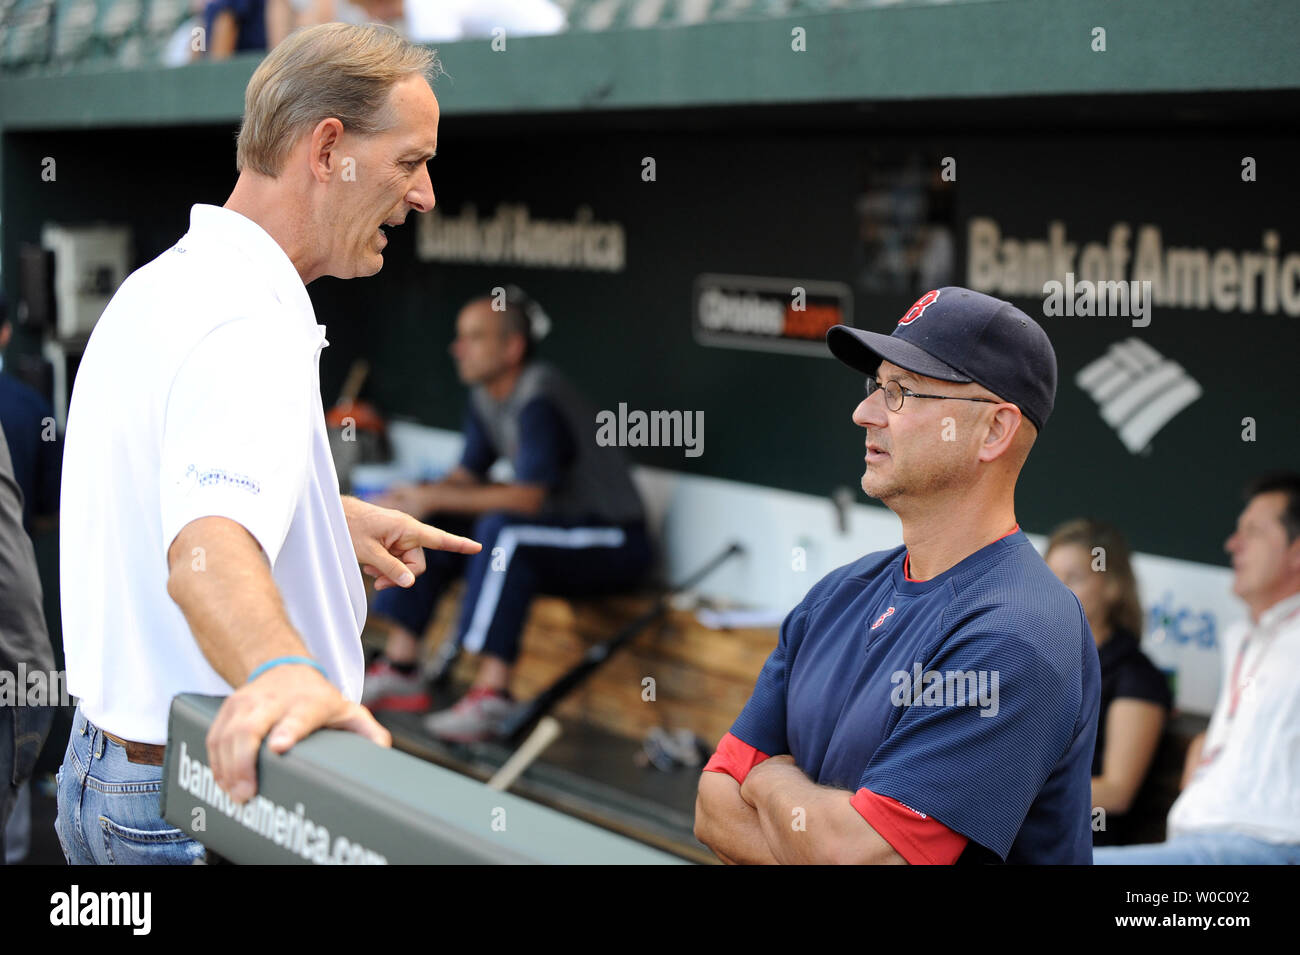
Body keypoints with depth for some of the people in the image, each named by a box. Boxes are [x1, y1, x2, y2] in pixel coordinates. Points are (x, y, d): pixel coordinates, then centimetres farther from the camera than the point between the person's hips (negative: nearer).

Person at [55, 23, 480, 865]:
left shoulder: (161, 287, 11)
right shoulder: (252, 324, -23)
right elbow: (206, 550, -40)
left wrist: (330, 515, 24)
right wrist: (281, 669, -59)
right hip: (217, 800, -10)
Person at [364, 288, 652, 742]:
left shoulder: (539, 402, -23)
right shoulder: (486, 397, 4)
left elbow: (527, 497, -30)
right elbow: (467, 475, 9)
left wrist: (432, 498, -25)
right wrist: (414, 498, -12)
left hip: (614, 543, -9)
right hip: (554, 529, 10)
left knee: (502, 531, -35)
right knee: (426, 529, 2)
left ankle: (492, 696, -36)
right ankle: (400, 669, 3)